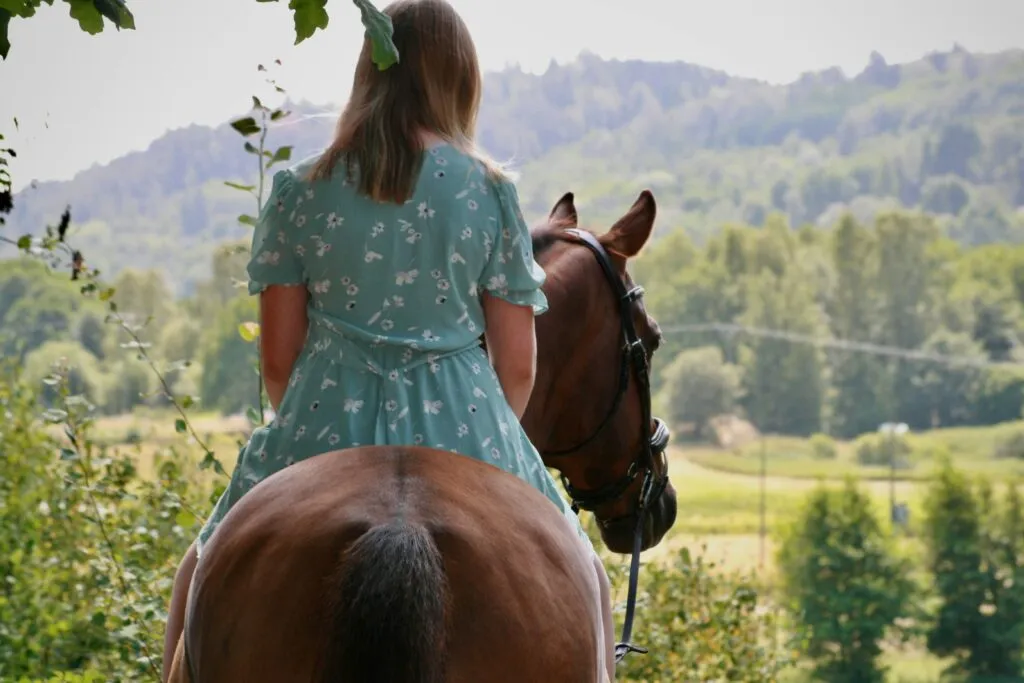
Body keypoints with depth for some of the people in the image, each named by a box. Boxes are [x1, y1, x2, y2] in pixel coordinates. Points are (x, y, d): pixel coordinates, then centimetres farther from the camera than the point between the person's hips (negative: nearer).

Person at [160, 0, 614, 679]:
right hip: (461, 426, 0)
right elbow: (518, 365, 0)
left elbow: (279, 356, 2)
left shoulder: (299, 189, 0)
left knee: (206, 574, 25)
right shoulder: (490, 191, -2)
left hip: (327, 422, 1)